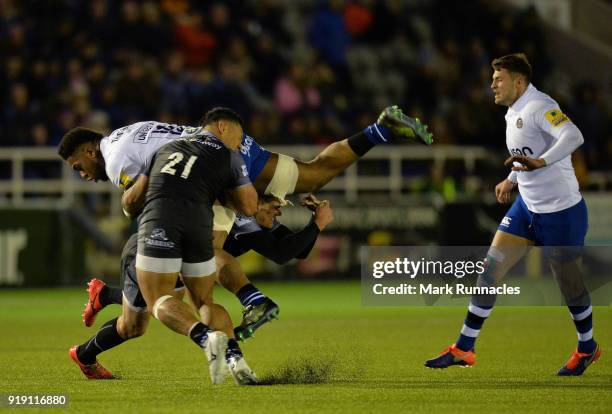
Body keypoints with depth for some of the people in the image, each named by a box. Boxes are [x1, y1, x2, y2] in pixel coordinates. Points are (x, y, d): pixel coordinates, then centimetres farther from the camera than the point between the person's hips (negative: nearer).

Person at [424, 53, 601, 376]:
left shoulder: (539, 107, -20)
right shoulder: (513, 113, 9)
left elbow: (573, 137, -37)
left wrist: (540, 162, -48)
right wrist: (512, 180, 21)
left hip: (560, 210, -9)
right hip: (527, 206, 9)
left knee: (568, 281, 6)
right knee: (490, 268, 0)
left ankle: (587, 347, 30)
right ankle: (463, 349, 3)